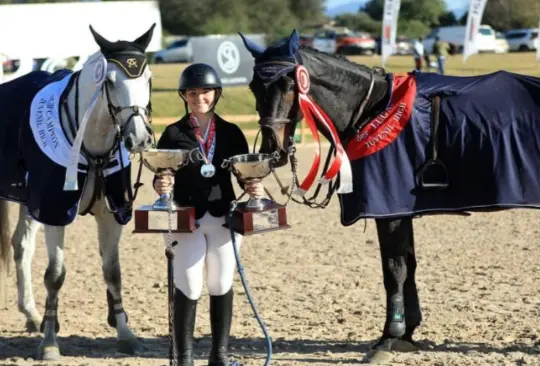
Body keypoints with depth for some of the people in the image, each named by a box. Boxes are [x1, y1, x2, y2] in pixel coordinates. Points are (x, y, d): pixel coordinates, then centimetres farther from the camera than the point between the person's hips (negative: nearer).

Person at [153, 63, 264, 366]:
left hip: (223, 216, 2)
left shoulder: (231, 132, 7)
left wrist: (254, 188, -13)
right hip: (186, 218, -2)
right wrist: (161, 186, -24)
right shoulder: (173, 134, 1)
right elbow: (161, 178, -2)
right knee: (188, 288, -2)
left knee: (222, 285, 9)